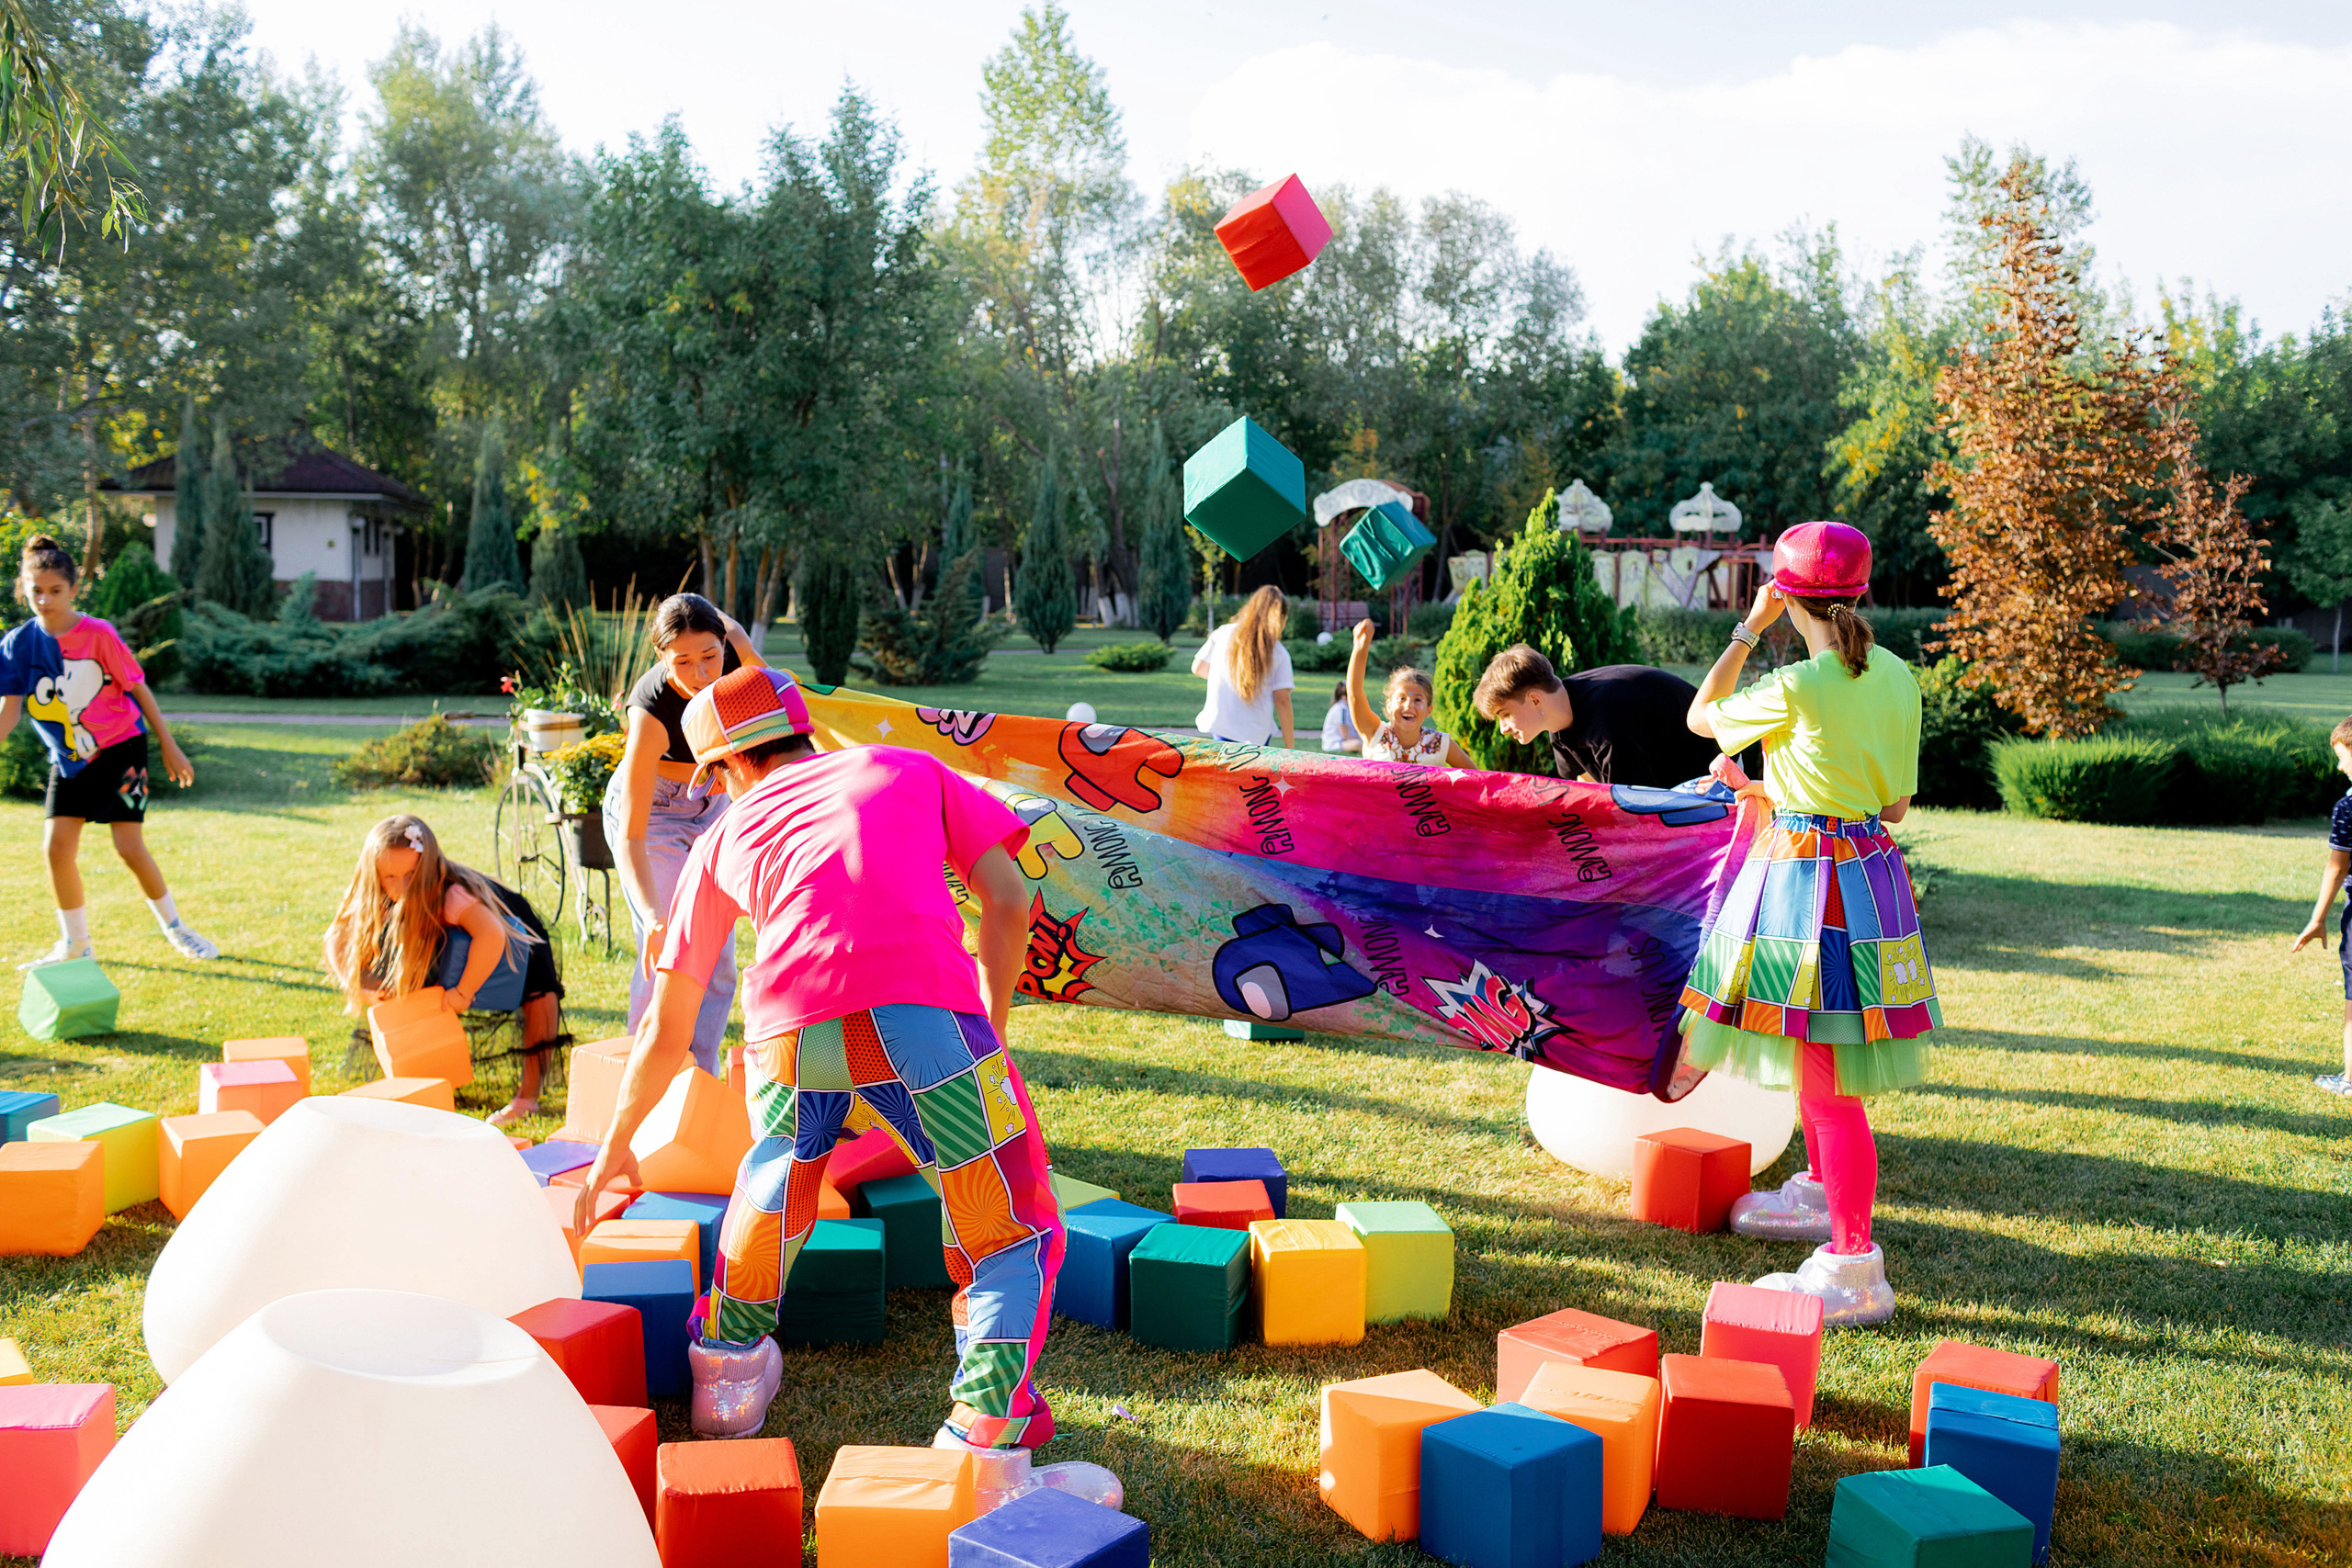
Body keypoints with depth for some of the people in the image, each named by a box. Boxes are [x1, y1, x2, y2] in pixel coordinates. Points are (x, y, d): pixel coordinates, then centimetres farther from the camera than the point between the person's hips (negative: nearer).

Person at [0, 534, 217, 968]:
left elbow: (138, 688, -7)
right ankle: (76, 945, 14)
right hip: (68, 759, 4)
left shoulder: (98, 635, -15)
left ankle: (176, 928, 11)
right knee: (57, 847, -3)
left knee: (130, 847, -10)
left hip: (120, 747, -4)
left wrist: (170, 747, -3)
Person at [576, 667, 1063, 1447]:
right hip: (923, 1012, -2)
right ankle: (985, 1425, -3)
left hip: (790, 1030, 2)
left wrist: (615, 1149, 45)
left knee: (774, 1183, 34)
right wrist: (990, 1028, 24)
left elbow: (666, 1029, 32)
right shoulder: (911, 768, 27)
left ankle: (726, 1371, 44)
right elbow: (1007, 901, 13)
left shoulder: (725, 835, 28)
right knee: (1012, 1238, 13)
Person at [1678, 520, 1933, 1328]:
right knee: (1819, 1064, 25)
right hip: (1871, 866, 8)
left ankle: (1855, 1272, 0)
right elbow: (1897, 804, 12)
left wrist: (1747, 629, 7)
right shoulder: (1896, 677, 5)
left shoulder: (1795, 689, -17)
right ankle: (1821, 1192, 44)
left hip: (1805, 874, -8)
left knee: (1823, 1076, -4)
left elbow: (1701, 716, 1)